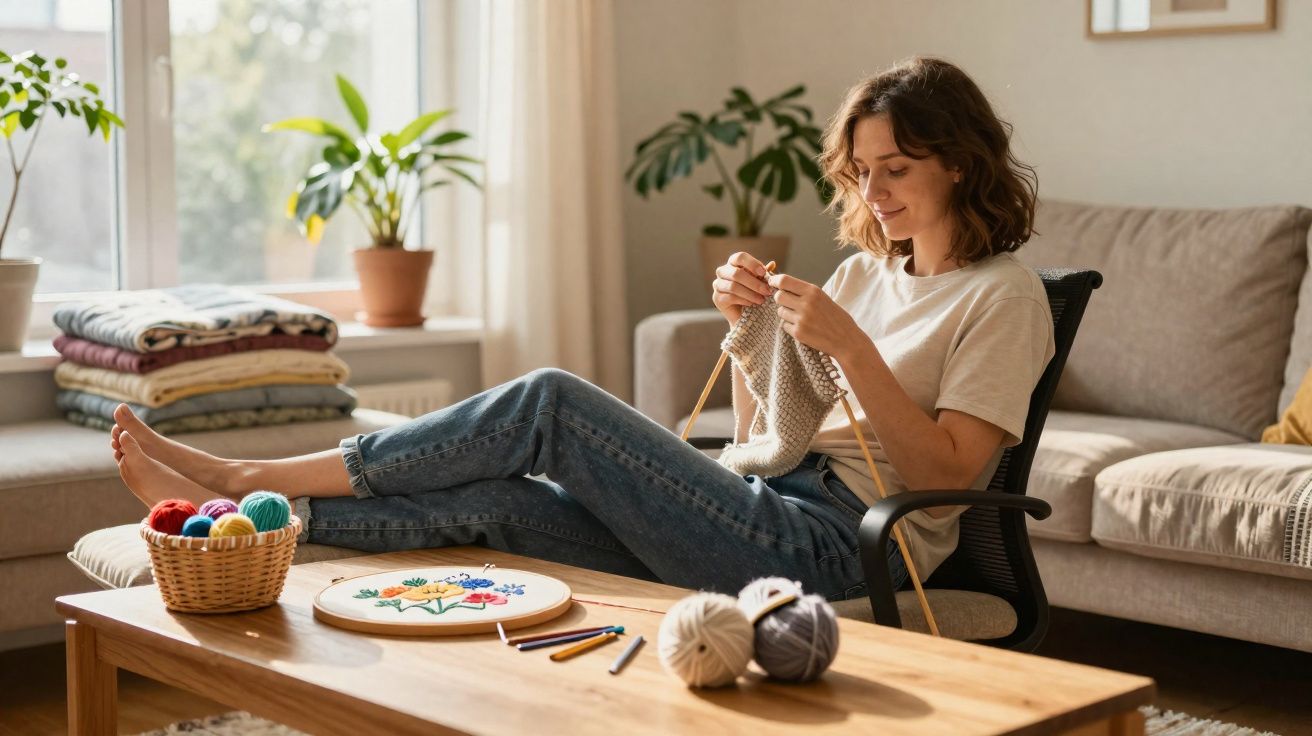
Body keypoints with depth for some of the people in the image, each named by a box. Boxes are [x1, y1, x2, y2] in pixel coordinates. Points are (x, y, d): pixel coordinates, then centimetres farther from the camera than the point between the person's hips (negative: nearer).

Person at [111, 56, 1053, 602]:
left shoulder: (1003, 296, -1)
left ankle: (256, 477, -11)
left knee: (552, 403, -18)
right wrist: (749, 326, 2)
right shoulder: (867, 270, 21)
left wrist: (849, 344, -18)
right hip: (770, 516, 7)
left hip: (835, 549, -7)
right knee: (491, 501, -12)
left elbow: (945, 469, -11)